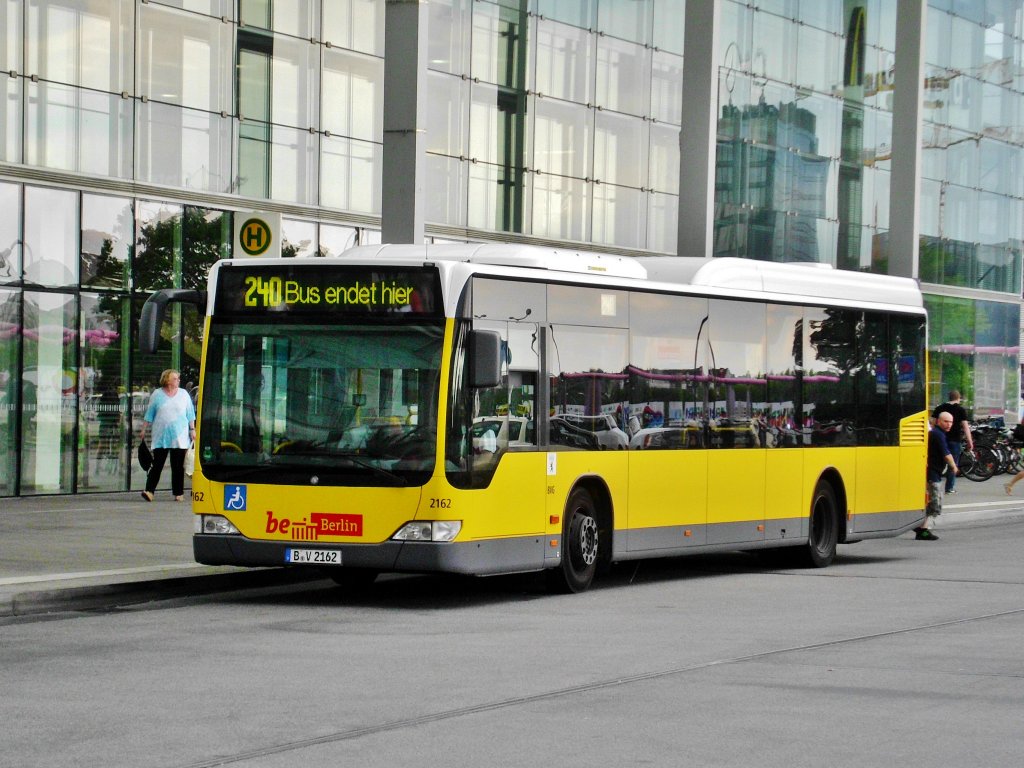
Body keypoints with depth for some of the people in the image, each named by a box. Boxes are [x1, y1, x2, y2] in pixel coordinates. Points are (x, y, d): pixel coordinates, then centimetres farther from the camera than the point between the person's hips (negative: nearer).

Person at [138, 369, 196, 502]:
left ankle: (178, 493, 10)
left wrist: (192, 429, 5)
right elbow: (149, 414, 9)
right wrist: (143, 430, 7)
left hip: (179, 437, 1)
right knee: (157, 465, -7)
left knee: (178, 466, 3)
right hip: (161, 437, -1)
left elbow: (190, 414, 12)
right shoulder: (157, 394, 6)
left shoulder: (183, 394, 9)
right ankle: (149, 490, -11)